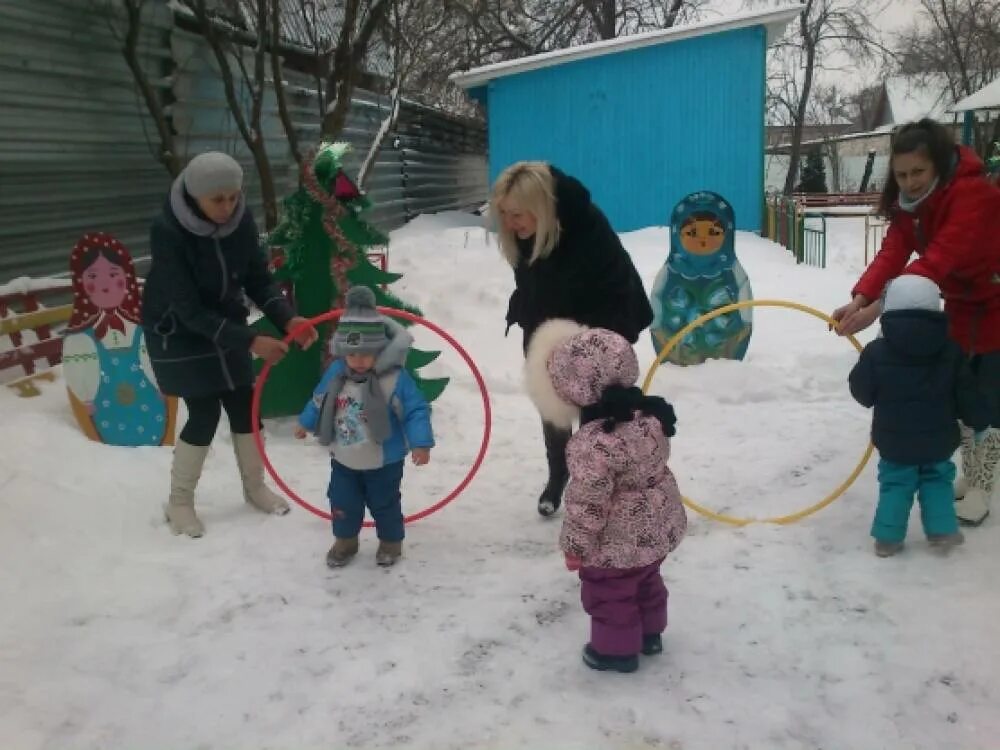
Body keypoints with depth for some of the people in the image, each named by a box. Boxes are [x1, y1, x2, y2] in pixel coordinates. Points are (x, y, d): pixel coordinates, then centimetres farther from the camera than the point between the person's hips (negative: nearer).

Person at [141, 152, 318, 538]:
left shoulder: (241, 219, -16)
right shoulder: (168, 231, -31)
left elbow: (258, 279, -7)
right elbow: (188, 308, -30)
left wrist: (287, 319, -25)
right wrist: (250, 341, -35)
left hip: (227, 325, 5)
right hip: (179, 333, -5)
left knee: (244, 405, 9)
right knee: (205, 414, -6)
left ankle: (254, 487, 30)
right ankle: (179, 502, 14)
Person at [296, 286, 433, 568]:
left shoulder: (395, 379, -24)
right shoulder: (335, 373, -8)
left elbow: (416, 411, -22)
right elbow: (320, 400, 10)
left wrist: (421, 443, -30)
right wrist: (306, 423, 22)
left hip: (384, 462, -4)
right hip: (344, 460, 4)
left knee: (384, 504, 12)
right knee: (342, 503, 14)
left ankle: (391, 542, 35)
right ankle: (345, 541, 36)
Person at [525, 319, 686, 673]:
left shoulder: (593, 444, -33)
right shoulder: (650, 413, -8)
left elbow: (587, 502, -27)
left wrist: (575, 545, -12)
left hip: (618, 541, -8)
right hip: (658, 526, 8)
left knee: (610, 595, 16)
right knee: (645, 581, 30)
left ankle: (616, 649, 34)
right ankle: (649, 633, 49)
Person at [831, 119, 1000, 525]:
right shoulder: (910, 201, -7)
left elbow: (938, 261, -42)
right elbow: (891, 254, -21)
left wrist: (877, 309, -50)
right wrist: (859, 299, -39)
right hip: (962, 306, 7)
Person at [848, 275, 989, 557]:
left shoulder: (876, 352, -13)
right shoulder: (950, 351, -6)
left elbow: (861, 391, -4)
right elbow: (966, 394, -1)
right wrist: (979, 421, 14)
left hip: (894, 441, -1)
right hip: (938, 440, 1)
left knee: (894, 484, 12)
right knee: (937, 480, 20)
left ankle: (888, 537, 9)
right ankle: (942, 530, 14)